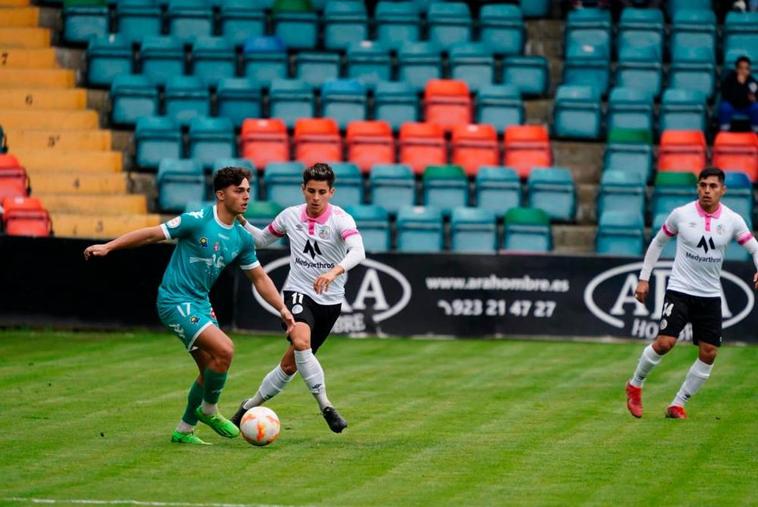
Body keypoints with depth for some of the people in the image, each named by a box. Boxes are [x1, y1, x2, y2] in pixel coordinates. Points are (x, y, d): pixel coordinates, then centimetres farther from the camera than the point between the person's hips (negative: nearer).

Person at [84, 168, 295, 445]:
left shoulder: (242, 238, 6)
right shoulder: (198, 221, -14)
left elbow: (260, 278, 16)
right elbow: (152, 234, -9)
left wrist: (282, 309, 8)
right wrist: (108, 247, -12)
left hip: (201, 304, 8)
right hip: (175, 300, -8)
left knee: (211, 369, 8)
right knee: (224, 349, -21)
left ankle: (184, 430, 23)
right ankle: (209, 410, 1)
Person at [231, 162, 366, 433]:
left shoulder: (341, 219, -13)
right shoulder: (291, 216, -1)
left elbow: (358, 251, -32)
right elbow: (262, 239, 17)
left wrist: (334, 271, -50)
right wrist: (241, 223, -1)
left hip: (329, 300, 0)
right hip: (298, 292, 0)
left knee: (292, 362, 8)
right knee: (300, 342, -32)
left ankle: (252, 405, 30)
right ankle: (325, 406, -28)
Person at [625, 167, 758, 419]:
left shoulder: (732, 221, -3)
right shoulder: (681, 214, -5)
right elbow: (658, 243, 8)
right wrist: (644, 278, 6)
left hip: (710, 295, 3)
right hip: (679, 290, -3)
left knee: (709, 353, -2)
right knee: (664, 343, -16)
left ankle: (678, 405, 12)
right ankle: (635, 385, 9)